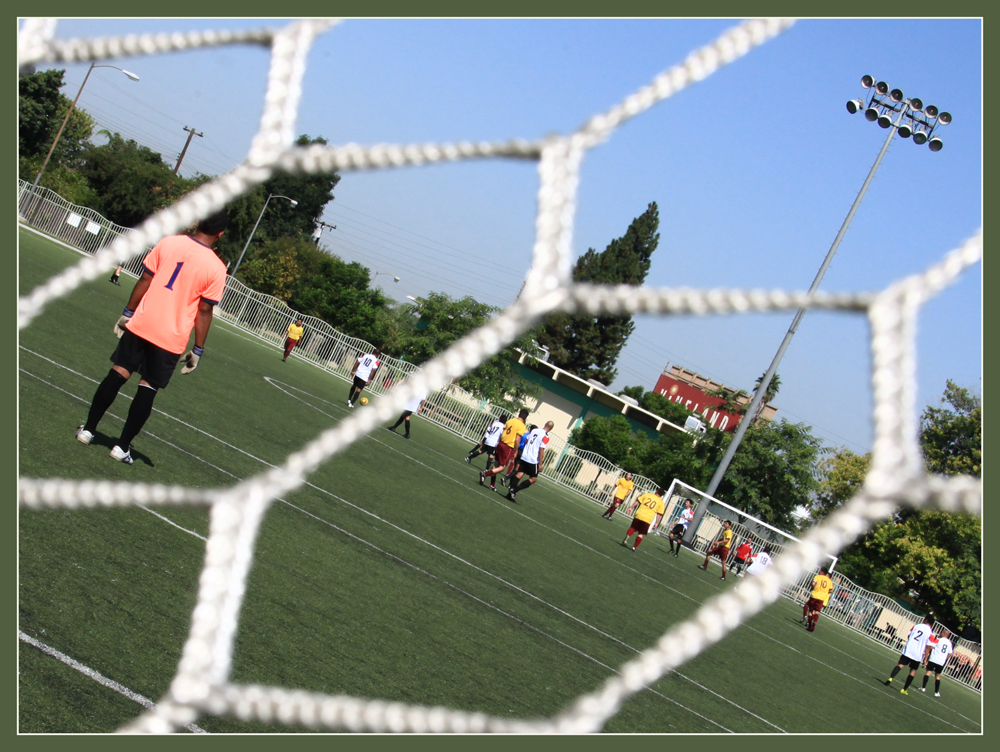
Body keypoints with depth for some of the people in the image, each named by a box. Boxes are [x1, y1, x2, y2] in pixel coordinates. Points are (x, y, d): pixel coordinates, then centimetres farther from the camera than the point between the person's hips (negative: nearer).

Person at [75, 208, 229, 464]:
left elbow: (144, 281, 1)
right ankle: (122, 446, 10)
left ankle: (88, 429, 19)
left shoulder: (168, 243, -2)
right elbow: (204, 311, -7)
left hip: (141, 324, 2)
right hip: (171, 338, -2)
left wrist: (127, 313, 11)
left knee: (118, 373, 13)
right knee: (148, 387, 8)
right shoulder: (216, 268, -9)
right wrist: (197, 350, 1)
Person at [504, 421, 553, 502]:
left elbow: (525, 441, 15)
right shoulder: (545, 436, -12)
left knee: (520, 474, 6)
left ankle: (510, 492, -4)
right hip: (533, 460, -6)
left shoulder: (534, 430, 8)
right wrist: (540, 464, -12)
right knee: (533, 478, 6)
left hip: (524, 456, 6)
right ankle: (515, 490, -8)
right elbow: (541, 450, -15)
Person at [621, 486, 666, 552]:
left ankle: (626, 538, -4)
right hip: (648, 519, -1)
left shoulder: (647, 495, 6)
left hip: (639, 515, 1)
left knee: (633, 528, 18)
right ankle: (634, 547, 5)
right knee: (641, 534, 9)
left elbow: (637, 501, 7)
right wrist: (656, 523, 3)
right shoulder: (661, 503, 4)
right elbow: (659, 514, 0)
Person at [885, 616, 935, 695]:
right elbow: (928, 647, -5)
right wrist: (925, 659, 0)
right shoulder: (930, 633, -2)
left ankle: (891, 678, -18)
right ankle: (904, 689, 10)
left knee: (900, 665, 7)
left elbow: (908, 636, 12)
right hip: (918, 655, -1)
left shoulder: (916, 626, 4)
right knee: (913, 671, 12)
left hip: (908, 650, 1)